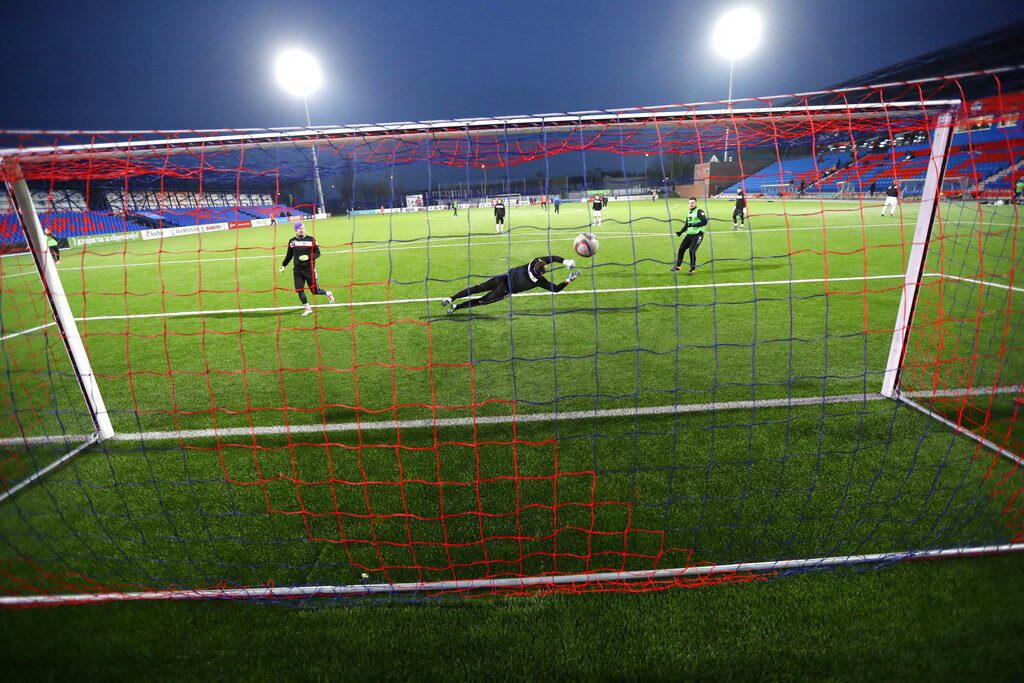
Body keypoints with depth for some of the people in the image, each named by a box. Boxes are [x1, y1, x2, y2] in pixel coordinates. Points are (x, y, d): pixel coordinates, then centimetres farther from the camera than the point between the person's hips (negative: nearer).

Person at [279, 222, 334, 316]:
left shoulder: (311, 239, -3)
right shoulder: (292, 241, 7)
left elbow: (318, 253, -2)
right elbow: (289, 255, 19)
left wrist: (308, 257, -18)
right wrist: (283, 265, 15)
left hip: (309, 269, -3)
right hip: (297, 270, 3)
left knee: (315, 290, 0)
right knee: (299, 290, -3)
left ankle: (327, 293, 31)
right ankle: (307, 308, 13)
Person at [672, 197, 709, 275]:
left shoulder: (699, 212, -10)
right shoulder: (689, 213, 15)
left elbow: (705, 222, -20)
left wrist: (694, 225, -26)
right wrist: (681, 232, 10)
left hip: (697, 235, -8)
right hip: (689, 234, 8)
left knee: (692, 251, -14)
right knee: (681, 248, 8)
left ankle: (693, 269, 1)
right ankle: (678, 265, 22)